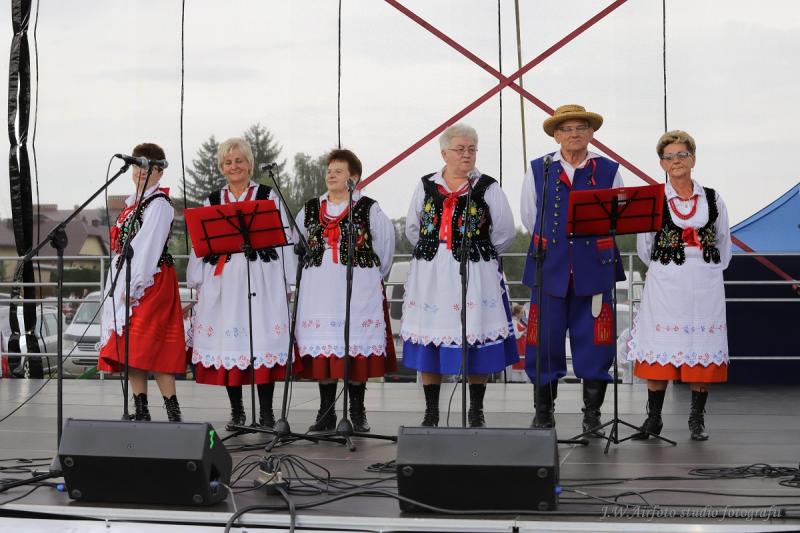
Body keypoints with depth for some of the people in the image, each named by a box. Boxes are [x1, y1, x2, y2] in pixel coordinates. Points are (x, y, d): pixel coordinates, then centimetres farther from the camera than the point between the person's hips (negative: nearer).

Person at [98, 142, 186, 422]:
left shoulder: (159, 204, -9)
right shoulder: (132, 203, 18)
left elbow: (148, 247, -16)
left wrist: (134, 286, -20)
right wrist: (117, 287, 14)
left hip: (151, 281, -9)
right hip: (125, 280, 9)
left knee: (147, 346, -14)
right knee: (127, 348, 7)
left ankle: (173, 410, -11)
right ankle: (141, 412, 11)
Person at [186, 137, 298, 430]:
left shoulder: (268, 197, 7)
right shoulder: (212, 201, 15)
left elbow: (283, 240, 5)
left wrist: (286, 282, 0)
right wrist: (197, 281, 10)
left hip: (261, 279, -2)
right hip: (221, 281, 3)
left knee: (263, 341, -5)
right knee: (227, 340, 2)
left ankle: (266, 411, 4)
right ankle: (236, 411, 13)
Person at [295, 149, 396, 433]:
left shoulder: (369, 209, 1)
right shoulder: (310, 210, 12)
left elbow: (384, 247, 6)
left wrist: (370, 275, 11)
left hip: (359, 289, -3)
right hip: (319, 290, 3)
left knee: (357, 347, -3)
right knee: (321, 348, 1)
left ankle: (357, 414, 6)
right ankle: (326, 413, 10)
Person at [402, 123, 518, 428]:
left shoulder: (488, 188, 2)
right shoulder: (426, 186, 9)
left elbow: (504, 233, 3)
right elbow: (412, 229, 17)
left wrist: (480, 254, 6)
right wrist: (433, 253, 13)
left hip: (476, 274, -2)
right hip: (430, 275, 2)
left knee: (475, 339, -1)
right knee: (429, 340, 3)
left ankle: (476, 412, 11)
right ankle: (431, 411, 14)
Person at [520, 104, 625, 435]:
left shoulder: (608, 171, 7)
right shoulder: (538, 170, 9)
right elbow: (530, 218, 15)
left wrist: (589, 245, 10)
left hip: (594, 270, 0)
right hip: (549, 270, 0)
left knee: (594, 343, 2)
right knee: (544, 343, 3)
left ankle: (592, 415, 14)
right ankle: (543, 414, 16)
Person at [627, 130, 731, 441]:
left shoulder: (712, 199, 8)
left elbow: (724, 245, 16)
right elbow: (644, 249, 10)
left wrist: (708, 271, 11)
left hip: (705, 286, 1)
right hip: (665, 286, -1)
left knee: (702, 349, 1)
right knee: (659, 350, -3)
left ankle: (697, 420, 11)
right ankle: (654, 419, 6)